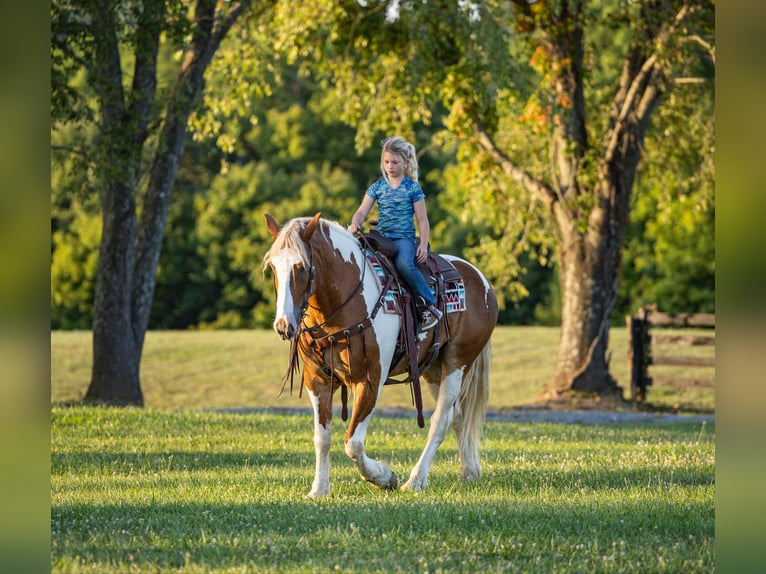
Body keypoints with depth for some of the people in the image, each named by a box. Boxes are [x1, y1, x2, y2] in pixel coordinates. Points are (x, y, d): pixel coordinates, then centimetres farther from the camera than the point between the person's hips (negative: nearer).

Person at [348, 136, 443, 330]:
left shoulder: (412, 188, 3)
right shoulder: (377, 187, 12)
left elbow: (422, 220, 3)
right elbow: (362, 212, 5)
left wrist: (423, 244, -10)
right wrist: (355, 224, -18)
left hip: (404, 237, -4)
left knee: (404, 263, -36)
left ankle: (429, 306, -27)